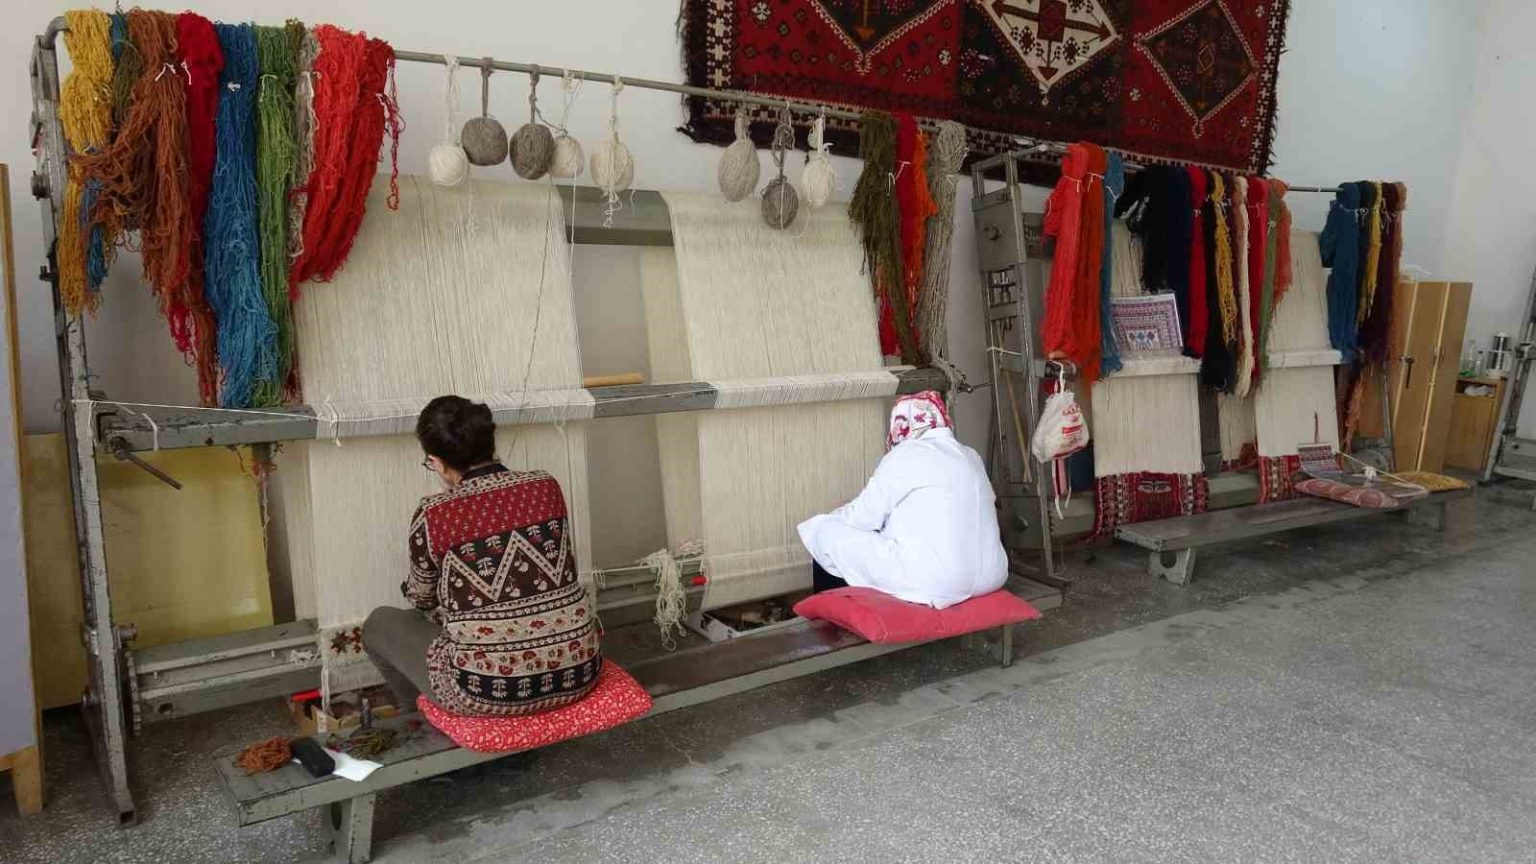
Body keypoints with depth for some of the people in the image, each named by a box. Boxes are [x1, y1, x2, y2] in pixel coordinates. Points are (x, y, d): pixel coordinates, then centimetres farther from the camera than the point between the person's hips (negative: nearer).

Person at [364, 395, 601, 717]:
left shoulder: (433, 515, -9)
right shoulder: (546, 486, 1)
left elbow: (422, 598, 10)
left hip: (490, 692, -4)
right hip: (577, 675, 4)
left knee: (380, 624, 21)